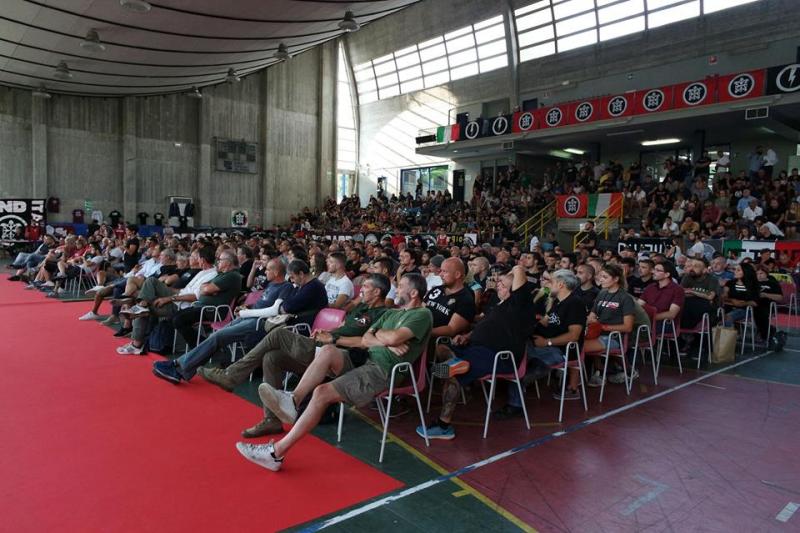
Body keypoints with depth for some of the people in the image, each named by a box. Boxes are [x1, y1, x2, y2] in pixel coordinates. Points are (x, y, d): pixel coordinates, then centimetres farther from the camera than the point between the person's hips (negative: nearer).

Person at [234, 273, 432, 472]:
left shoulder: (422, 314, -1)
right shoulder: (390, 313, 25)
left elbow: (394, 338, -18)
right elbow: (364, 341, 14)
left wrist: (378, 334, 4)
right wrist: (387, 342, -6)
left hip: (384, 371, -8)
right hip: (367, 363, 8)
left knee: (322, 392, -22)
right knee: (328, 351, -20)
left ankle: (277, 452, -19)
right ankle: (293, 400, -27)